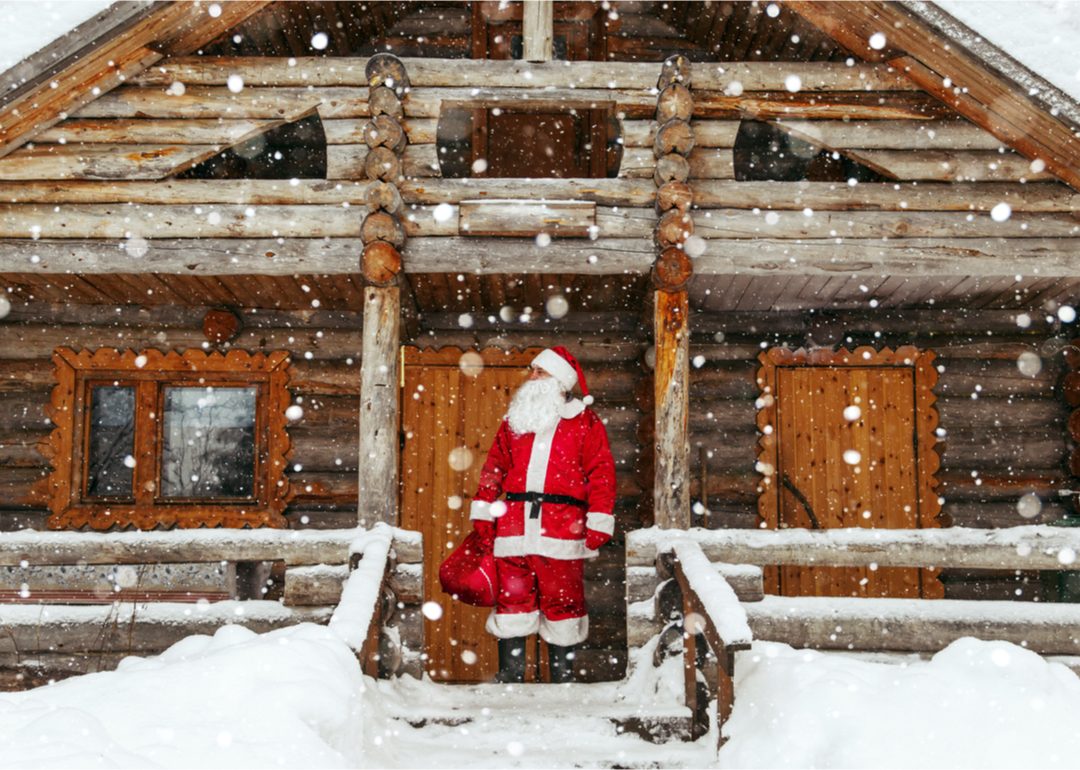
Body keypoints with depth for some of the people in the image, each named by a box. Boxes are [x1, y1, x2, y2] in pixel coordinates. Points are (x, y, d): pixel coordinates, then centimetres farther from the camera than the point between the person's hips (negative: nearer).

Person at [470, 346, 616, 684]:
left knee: (562, 601, 1)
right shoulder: (515, 419, 18)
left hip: (563, 527, -3)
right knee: (512, 598, 3)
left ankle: (562, 675, 13)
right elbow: (494, 466, 18)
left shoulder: (585, 422, 6)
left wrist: (598, 525, -6)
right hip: (514, 525, 3)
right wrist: (482, 513, 9)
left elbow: (601, 474, 2)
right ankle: (510, 674, 13)